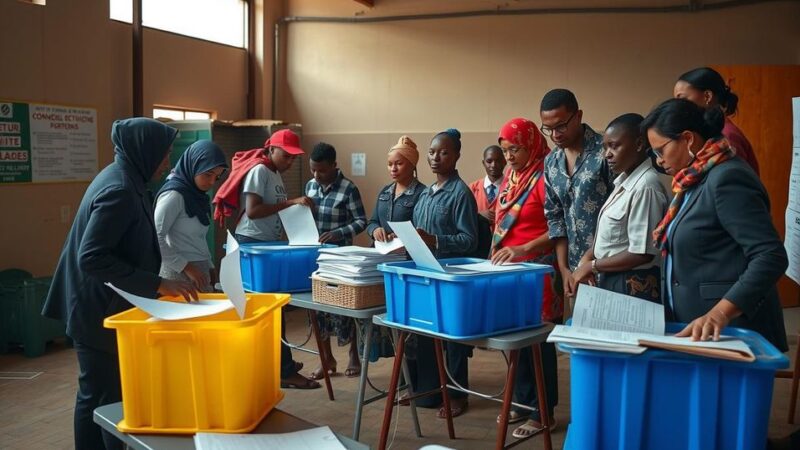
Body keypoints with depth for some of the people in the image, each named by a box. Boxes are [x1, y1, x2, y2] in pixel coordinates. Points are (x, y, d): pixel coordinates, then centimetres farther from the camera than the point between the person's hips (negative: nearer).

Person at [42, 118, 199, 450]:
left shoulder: (121, 180, 9)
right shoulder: (120, 191, -21)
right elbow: (92, 258, -28)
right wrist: (157, 285, -30)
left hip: (98, 308, 10)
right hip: (101, 312, -10)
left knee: (95, 395, 18)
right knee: (110, 399, -2)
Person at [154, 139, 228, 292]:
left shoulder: (199, 196, 12)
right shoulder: (174, 194, -12)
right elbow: (155, 238, -17)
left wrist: (209, 267, 10)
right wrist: (185, 266, -17)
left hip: (200, 272, 8)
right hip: (180, 275, -8)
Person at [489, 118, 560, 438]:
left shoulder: (544, 177, -13)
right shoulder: (510, 177, 12)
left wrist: (523, 249, -26)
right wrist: (495, 256, 14)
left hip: (537, 269, -7)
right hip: (508, 268, 8)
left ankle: (543, 411, 11)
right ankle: (522, 401, 25)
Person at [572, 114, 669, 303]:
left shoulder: (645, 186, -20)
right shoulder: (625, 180, 6)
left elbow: (642, 253, -22)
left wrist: (592, 266, -12)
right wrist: (587, 258, -2)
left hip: (633, 287, -8)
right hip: (611, 280, 8)